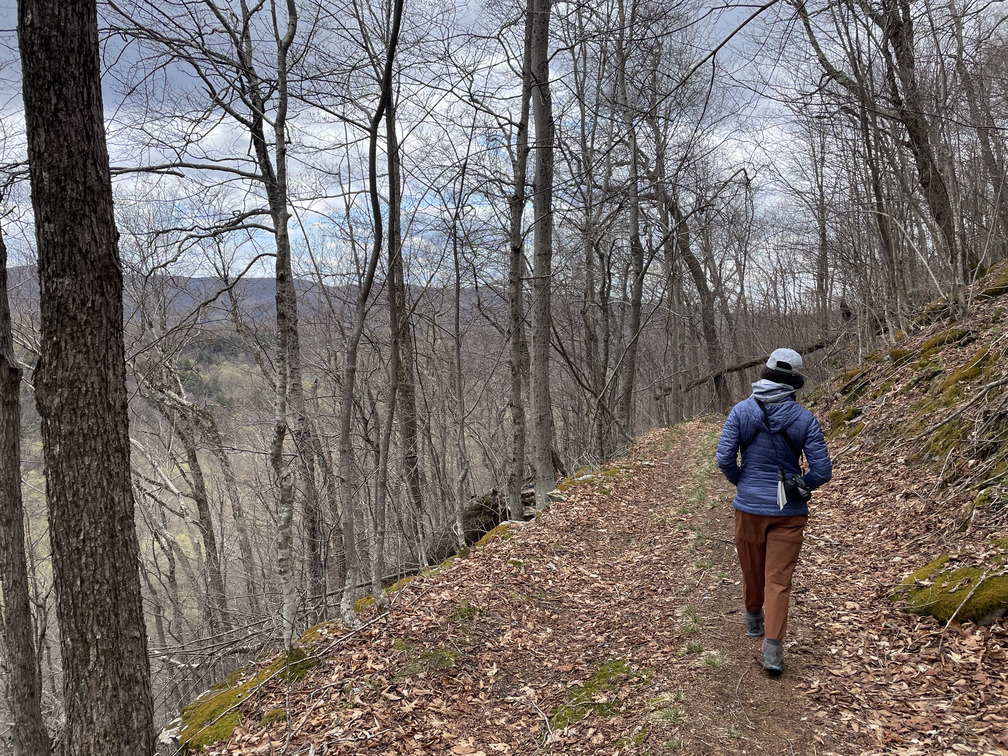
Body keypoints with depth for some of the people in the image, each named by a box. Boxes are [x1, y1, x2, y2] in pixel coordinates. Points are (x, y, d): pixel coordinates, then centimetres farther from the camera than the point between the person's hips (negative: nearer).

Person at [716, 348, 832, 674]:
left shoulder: (741, 411, -8)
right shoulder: (804, 418, -8)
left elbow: (724, 458, -11)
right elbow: (822, 470, -9)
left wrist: (742, 482, 8)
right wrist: (799, 487, 10)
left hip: (749, 506, 1)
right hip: (789, 511, -1)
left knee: (752, 569, 21)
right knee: (779, 579, 4)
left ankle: (754, 620, 46)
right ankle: (772, 648, -3)